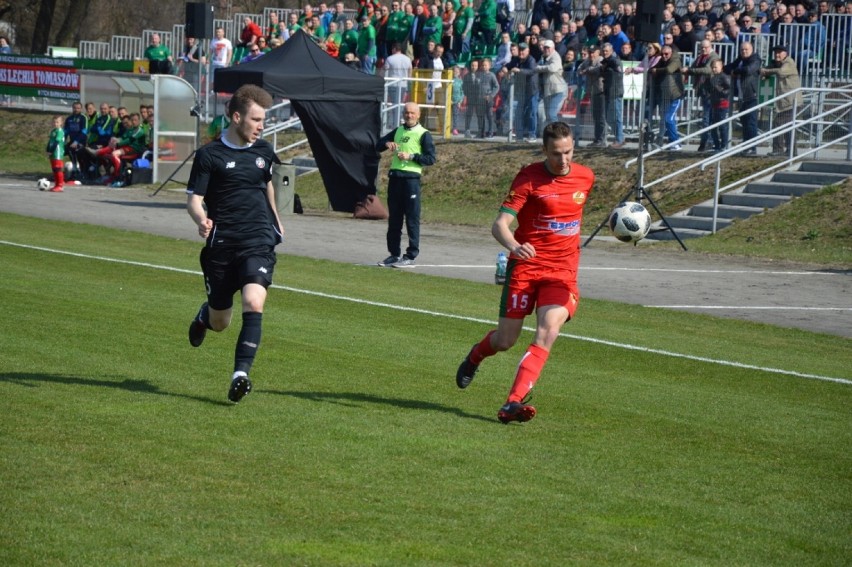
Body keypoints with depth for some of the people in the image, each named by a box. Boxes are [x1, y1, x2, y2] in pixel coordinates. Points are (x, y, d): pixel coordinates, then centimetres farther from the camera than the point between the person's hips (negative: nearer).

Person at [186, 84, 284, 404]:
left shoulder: (263, 151, 8)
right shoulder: (209, 155, -6)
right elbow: (194, 199, -7)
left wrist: (275, 220, 36)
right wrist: (201, 220, -29)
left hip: (258, 242, 2)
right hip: (221, 245, -2)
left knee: (253, 303, -24)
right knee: (220, 323, 9)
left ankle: (240, 375, -23)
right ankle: (205, 315, 48)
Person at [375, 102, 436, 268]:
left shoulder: (423, 134, 0)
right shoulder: (397, 131, 17)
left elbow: (431, 158, -6)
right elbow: (378, 145, 20)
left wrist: (411, 156, -16)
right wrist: (387, 144, -2)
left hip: (411, 178, -6)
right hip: (394, 177, 6)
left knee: (412, 219, -5)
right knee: (393, 219, 9)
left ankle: (411, 256, -2)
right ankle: (394, 254, 15)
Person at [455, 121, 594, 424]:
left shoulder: (585, 177, 4)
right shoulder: (529, 178, -11)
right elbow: (500, 225, -20)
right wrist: (514, 246, -39)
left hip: (563, 273, 2)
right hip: (525, 266, -2)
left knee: (548, 332, -21)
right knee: (505, 340, 4)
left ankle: (513, 404, -25)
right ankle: (476, 356, 43)